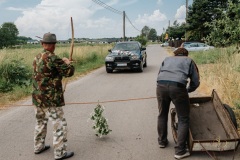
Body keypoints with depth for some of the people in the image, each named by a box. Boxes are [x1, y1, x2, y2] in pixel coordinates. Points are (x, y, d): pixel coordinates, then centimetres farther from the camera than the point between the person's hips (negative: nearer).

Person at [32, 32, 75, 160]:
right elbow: (69, 72, -13)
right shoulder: (53, 58, -18)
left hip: (37, 97, 8)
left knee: (40, 122, 22)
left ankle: (38, 147, 34)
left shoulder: (37, 58, 7)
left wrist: (62, 62, 21)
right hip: (50, 99, -8)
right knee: (60, 125, 1)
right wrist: (68, 63, 7)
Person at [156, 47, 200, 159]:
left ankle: (162, 141, 38)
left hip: (161, 85, 3)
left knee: (162, 114, 24)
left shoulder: (167, 59, 33)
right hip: (177, 87, -3)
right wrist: (187, 90, 38)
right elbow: (196, 82, 21)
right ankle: (180, 151, 12)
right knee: (183, 119, 11)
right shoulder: (189, 61, 25)